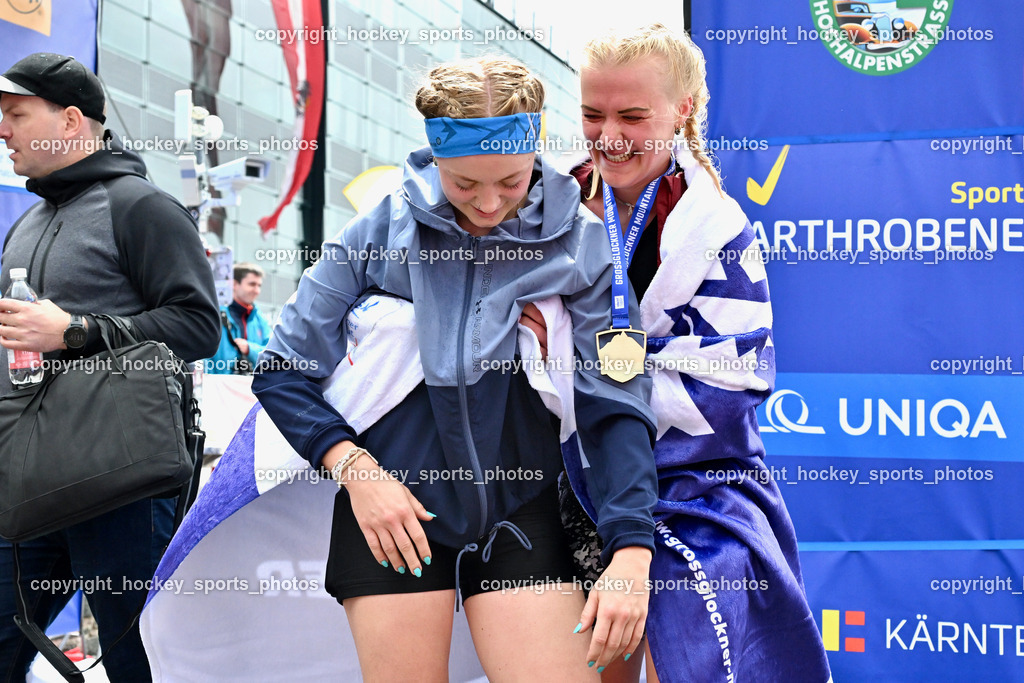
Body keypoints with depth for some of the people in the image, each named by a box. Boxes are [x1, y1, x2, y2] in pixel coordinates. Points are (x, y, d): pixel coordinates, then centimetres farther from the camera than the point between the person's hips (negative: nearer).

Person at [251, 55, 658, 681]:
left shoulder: (577, 245, -2)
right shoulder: (381, 234, -3)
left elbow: (615, 402, -5)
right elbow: (282, 373, 2)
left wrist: (630, 552, -16)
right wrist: (355, 467, -12)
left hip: (521, 514, 1)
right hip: (391, 514, 0)